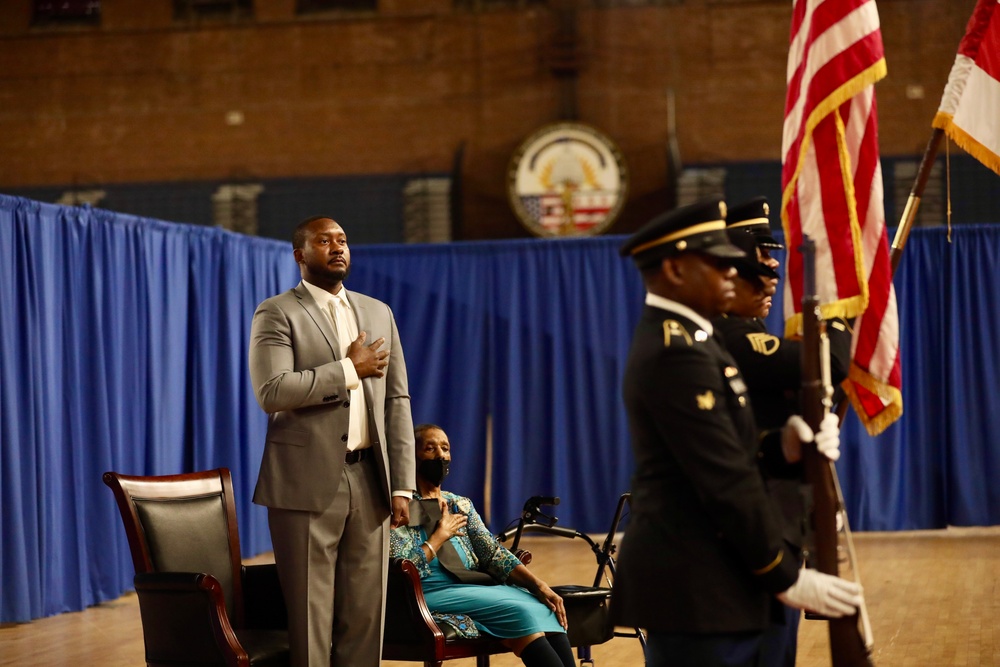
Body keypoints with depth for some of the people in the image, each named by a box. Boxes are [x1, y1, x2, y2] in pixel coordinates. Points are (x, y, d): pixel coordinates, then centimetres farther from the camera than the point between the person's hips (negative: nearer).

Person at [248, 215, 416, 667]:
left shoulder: (378, 313, 15)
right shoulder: (277, 314, -2)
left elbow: (397, 402, 12)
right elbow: (272, 391, -17)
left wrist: (402, 484, 4)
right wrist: (350, 370, -11)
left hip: (369, 479, 5)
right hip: (308, 483, -5)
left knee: (365, 613, 5)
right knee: (310, 613, -1)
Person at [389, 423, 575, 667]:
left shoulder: (461, 505, 20)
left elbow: (493, 553, 7)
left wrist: (539, 586, -7)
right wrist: (439, 537, -6)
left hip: (475, 587, 6)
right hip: (431, 593, -6)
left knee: (544, 608, -22)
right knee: (522, 611, -26)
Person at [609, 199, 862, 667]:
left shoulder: (675, 341, 15)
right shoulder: (676, 354, -18)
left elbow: (724, 452, 17)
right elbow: (726, 482, -19)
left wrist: (784, 444, -3)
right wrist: (787, 579, -14)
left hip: (700, 581, 10)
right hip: (694, 590, -10)